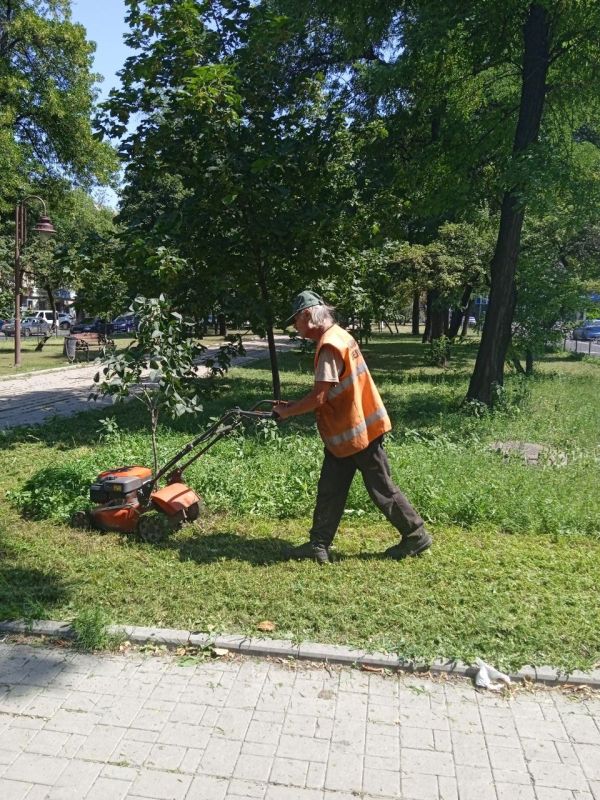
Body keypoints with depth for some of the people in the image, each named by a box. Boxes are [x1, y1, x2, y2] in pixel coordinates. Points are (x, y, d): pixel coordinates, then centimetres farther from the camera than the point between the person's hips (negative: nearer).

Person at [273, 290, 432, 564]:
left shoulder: (329, 346, -22)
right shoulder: (337, 335, 10)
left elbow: (318, 397, -25)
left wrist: (287, 411, -10)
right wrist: (293, 407, 11)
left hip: (358, 430, -10)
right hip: (343, 431, 10)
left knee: (381, 489, 5)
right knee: (329, 490, 11)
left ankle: (416, 536, 20)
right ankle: (319, 545, 18)